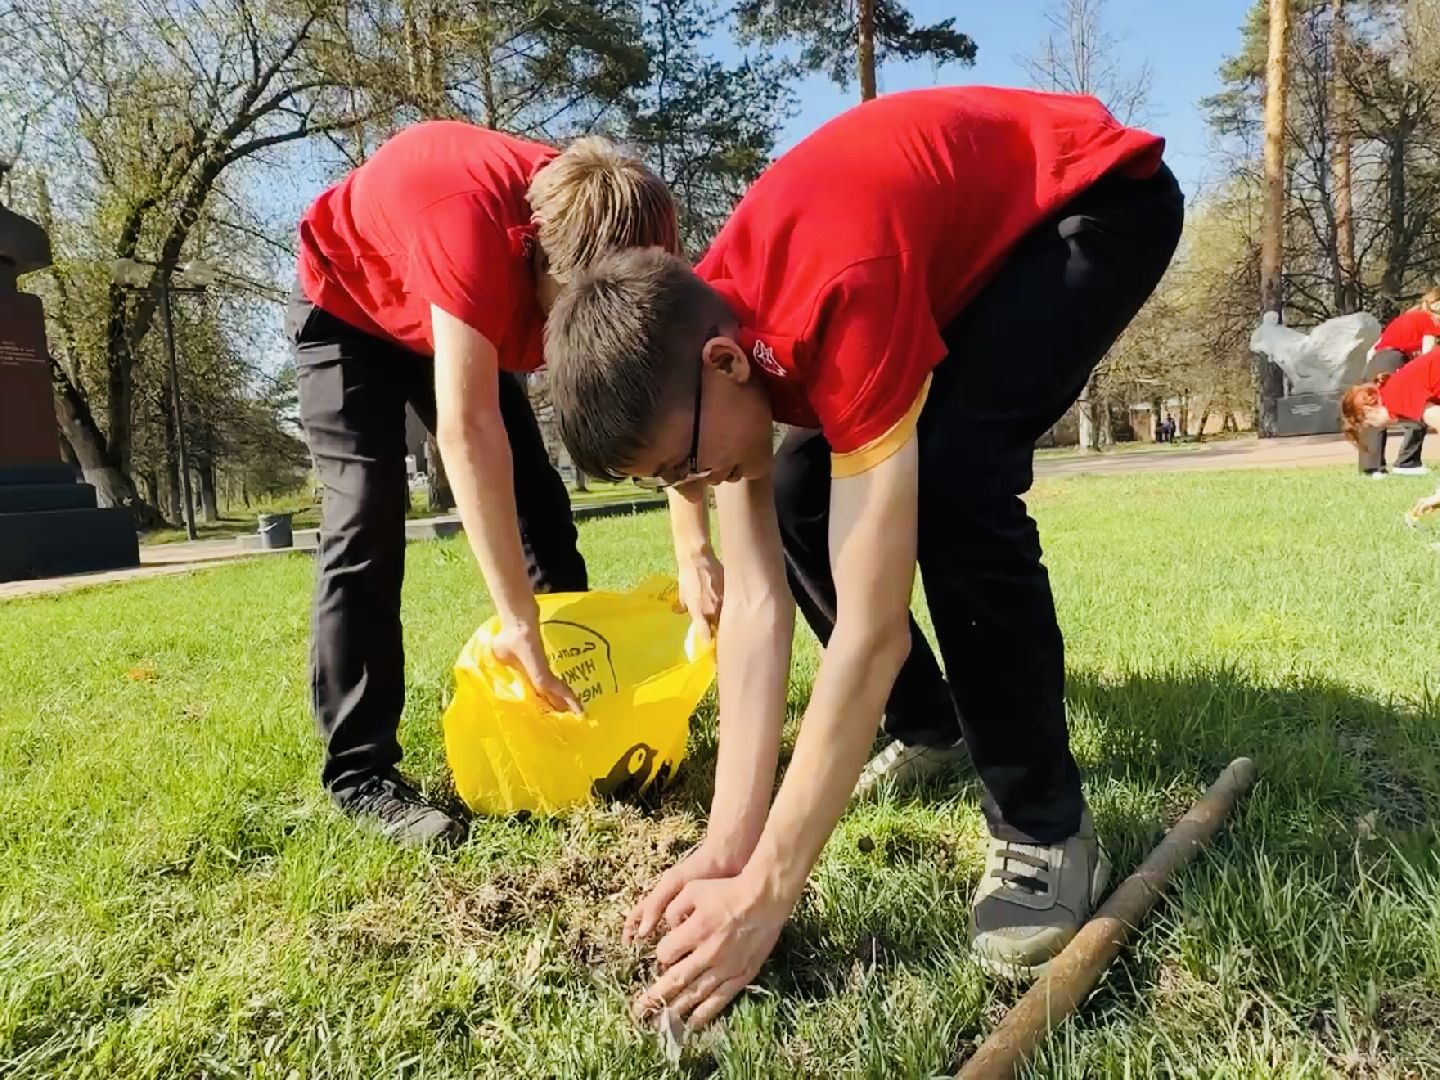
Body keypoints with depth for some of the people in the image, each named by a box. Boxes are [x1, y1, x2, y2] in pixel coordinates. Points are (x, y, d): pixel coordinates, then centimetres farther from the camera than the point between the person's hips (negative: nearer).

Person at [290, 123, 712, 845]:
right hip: (348, 307, -5)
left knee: (539, 506, 0)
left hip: (458, 318, 6)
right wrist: (519, 622, -49)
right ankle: (359, 771, -10)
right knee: (367, 523, -19)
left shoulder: (602, 233, -25)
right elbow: (467, 431, -49)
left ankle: (574, 713, 12)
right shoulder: (474, 218, -44)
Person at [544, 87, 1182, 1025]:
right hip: (972, 236, 7)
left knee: (953, 484, -31)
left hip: (1100, 197, -7)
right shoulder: (703, 327, -17)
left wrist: (765, 892, -34)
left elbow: (871, 630, -40)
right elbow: (755, 597, -18)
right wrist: (728, 843, -21)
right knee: (801, 497, -4)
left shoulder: (840, 300, -41)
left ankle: (1047, 833, -13)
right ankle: (929, 728, 17)